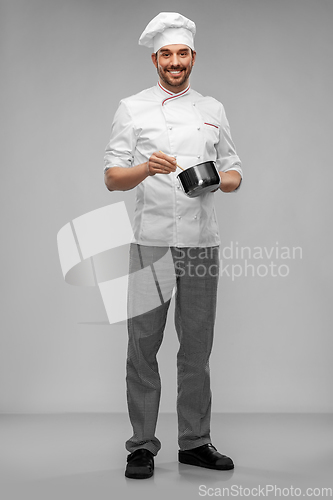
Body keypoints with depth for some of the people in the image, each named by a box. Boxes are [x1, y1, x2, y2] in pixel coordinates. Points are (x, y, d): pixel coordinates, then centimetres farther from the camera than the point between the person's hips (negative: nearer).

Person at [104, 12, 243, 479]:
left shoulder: (212, 109, 14)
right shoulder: (132, 108, 5)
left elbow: (234, 173, 16)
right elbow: (112, 178, -1)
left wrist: (215, 179, -7)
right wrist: (148, 168, -21)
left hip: (201, 243, 3)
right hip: (152, 243, -2)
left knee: (197, 347, 8)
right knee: (144, 346, 0)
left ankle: (195, 442, 20)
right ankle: (142, 445, 12)